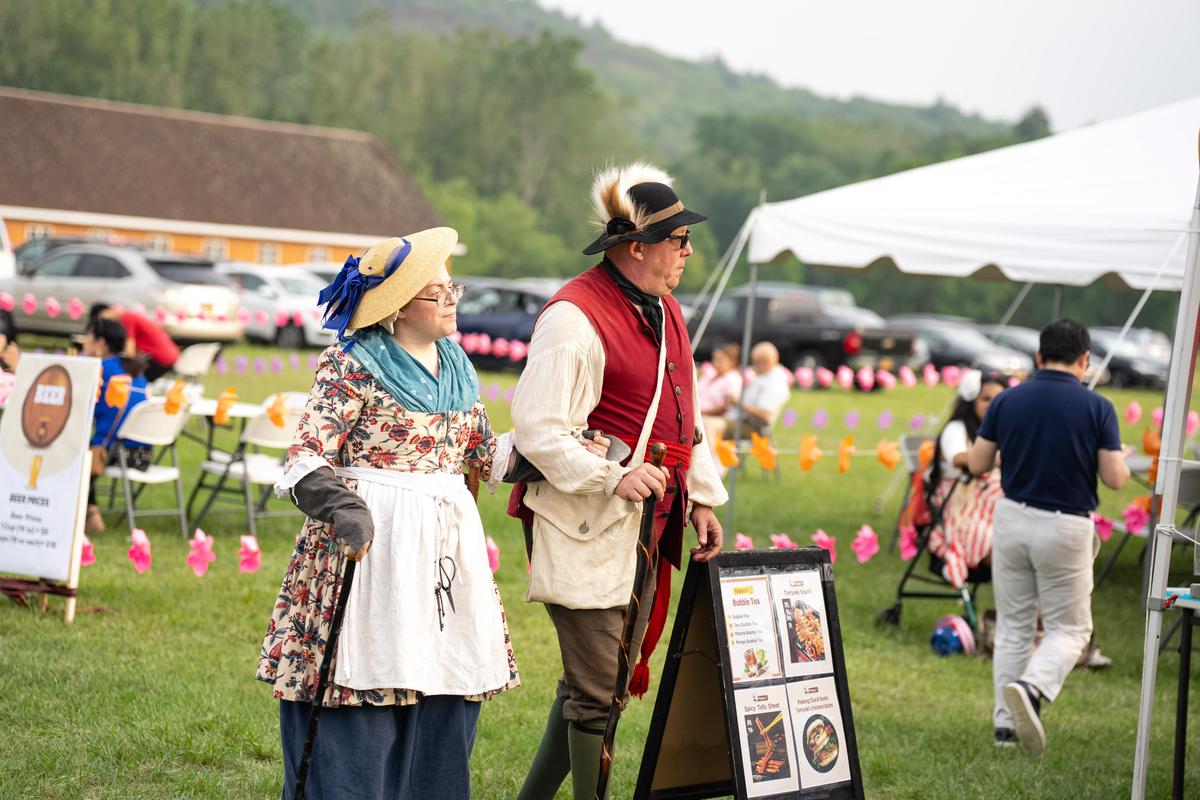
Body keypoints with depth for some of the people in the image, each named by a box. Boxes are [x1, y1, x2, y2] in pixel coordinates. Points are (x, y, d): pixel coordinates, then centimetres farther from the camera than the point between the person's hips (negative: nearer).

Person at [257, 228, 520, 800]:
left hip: (448, 545, 7)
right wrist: (344, 507, -33)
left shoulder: (456, 368, 14)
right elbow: (307, 457, -15)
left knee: (444, 703, 8)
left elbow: (483, 451, 23)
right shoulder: (351, 367, -8)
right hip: (370, 538, -7)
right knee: (359, 702, -7)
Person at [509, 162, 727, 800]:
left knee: (604, 684, 14)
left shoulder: (664, 311, 15)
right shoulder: (574, 316, -14)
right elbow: (540, 430, -18)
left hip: (647, 527, 9)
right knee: (595, 691, -6)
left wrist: (701, 499, 18)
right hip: (587, 529, -9)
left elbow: (682, 417, 24)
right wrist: (612, 478, -25)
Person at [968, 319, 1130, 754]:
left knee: (1013, 625, 14)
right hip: (1066, 527, -3)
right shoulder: (1097, 408, -10)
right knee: (1069, 627, 8)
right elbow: (1115, 478, -11)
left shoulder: (1007, 401, -2)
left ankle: (1005, 722, 15)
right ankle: (1032, 687, -19)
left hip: (1012, 518, 3)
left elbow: (977, 464, 1)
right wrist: (1123, 458, 12)